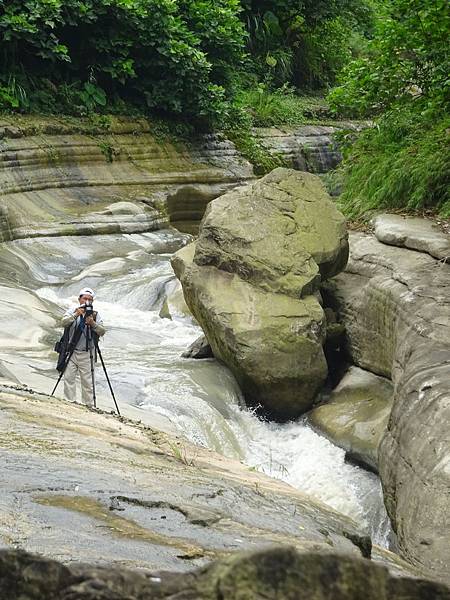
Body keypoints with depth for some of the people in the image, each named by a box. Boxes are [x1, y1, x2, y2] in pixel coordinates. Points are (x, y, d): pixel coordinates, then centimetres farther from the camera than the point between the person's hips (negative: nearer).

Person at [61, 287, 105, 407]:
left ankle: (89, 405, 9)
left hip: (87, 354, 0)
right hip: (71, 352, 0)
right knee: (69, 378, -2)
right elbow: (63, 323, -15)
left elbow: (102, 332, -7)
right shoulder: (72, 311, 2)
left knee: (87, 381, 2)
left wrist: (93, 323, -24)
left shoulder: (95, 315, 4)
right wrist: (75, 315, -30)